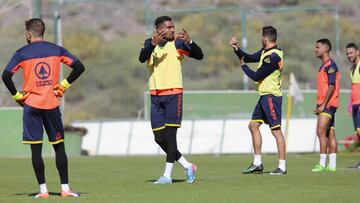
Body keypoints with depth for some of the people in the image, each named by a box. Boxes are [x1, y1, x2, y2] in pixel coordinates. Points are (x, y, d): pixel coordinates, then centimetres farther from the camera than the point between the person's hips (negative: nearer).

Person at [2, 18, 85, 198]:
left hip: (31, 104, -2)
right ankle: (65, 188, 6)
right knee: (59, 146, 9)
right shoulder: (56, 50, 5)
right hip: (52, 103, 2)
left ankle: (43, 190, -3)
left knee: (35, 148, 1)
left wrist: (16, 95, 0)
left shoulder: (22, 53, -2)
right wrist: (64, 85, 6)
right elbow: (79, 67, 0)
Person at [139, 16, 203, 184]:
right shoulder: (150, 43, 4)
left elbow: (199, 56, -8)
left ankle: (167, 175, -7)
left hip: (173, 93, -4)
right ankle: (187, 166, 18)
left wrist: (189, 42, -26)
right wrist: (153, 44, -34)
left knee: (170, 134, -10)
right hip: (155, 95, 4)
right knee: (159, 138, 5)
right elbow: (142, 58, -16)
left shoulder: (177, 43, -1)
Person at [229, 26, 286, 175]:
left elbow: (256, 76, -17)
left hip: (271, 96, -11)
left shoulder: (273, 57, -21)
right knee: (253, 125, 13)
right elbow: (250, 58, 18)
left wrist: (243, 66, 0)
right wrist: (237, 49, 4)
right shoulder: (265, 52, 9)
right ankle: (257, 164, 18)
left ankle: (282, 167, -8)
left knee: (276, 130, -9)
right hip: (264, 96, 11)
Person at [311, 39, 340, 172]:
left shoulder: (330, 65, -12)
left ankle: (322, 164, -16)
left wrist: (323, 104, -20)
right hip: (324, 105, 10)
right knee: (330, 133, 8)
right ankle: (332, 165, 7)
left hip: (328, 104, -10)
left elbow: (331, 87, -18)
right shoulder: (323, 66, 18)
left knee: (321, 131, -15)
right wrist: (318, 105, 20)